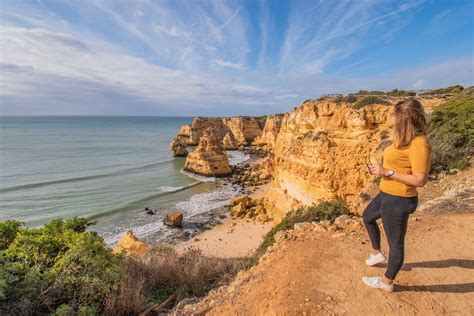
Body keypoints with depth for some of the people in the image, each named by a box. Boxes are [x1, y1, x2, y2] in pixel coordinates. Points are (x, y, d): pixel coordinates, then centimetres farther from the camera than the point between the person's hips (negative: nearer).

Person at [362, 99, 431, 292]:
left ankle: (386, 282, 28)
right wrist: (379, 170, 4)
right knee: (367, 217, 29)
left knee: (396, 243, 8)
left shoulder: (419, 144, -24)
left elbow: (420, 180, -26)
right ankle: (376, 253, 47)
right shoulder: (406, 139, 6)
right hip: (387, 194, 10)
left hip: (398, 200, -10)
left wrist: (388, 172, -23)